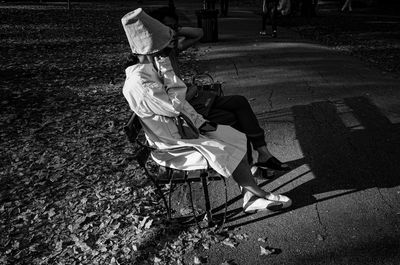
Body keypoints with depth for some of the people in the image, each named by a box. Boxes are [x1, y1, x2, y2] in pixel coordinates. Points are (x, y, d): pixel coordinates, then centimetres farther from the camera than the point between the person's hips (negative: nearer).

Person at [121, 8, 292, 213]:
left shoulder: (151, 71, 4)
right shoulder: (138, 83, -27)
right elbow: (175, 106, -26)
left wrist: (200, 122, 3)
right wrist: (166, 70, -22)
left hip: (183, 129, 9)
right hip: (173, 146, -9)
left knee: (237, 139, 3)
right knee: (229, 152, -12)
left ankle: (250, 196, 9)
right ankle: (258, 195, 11)